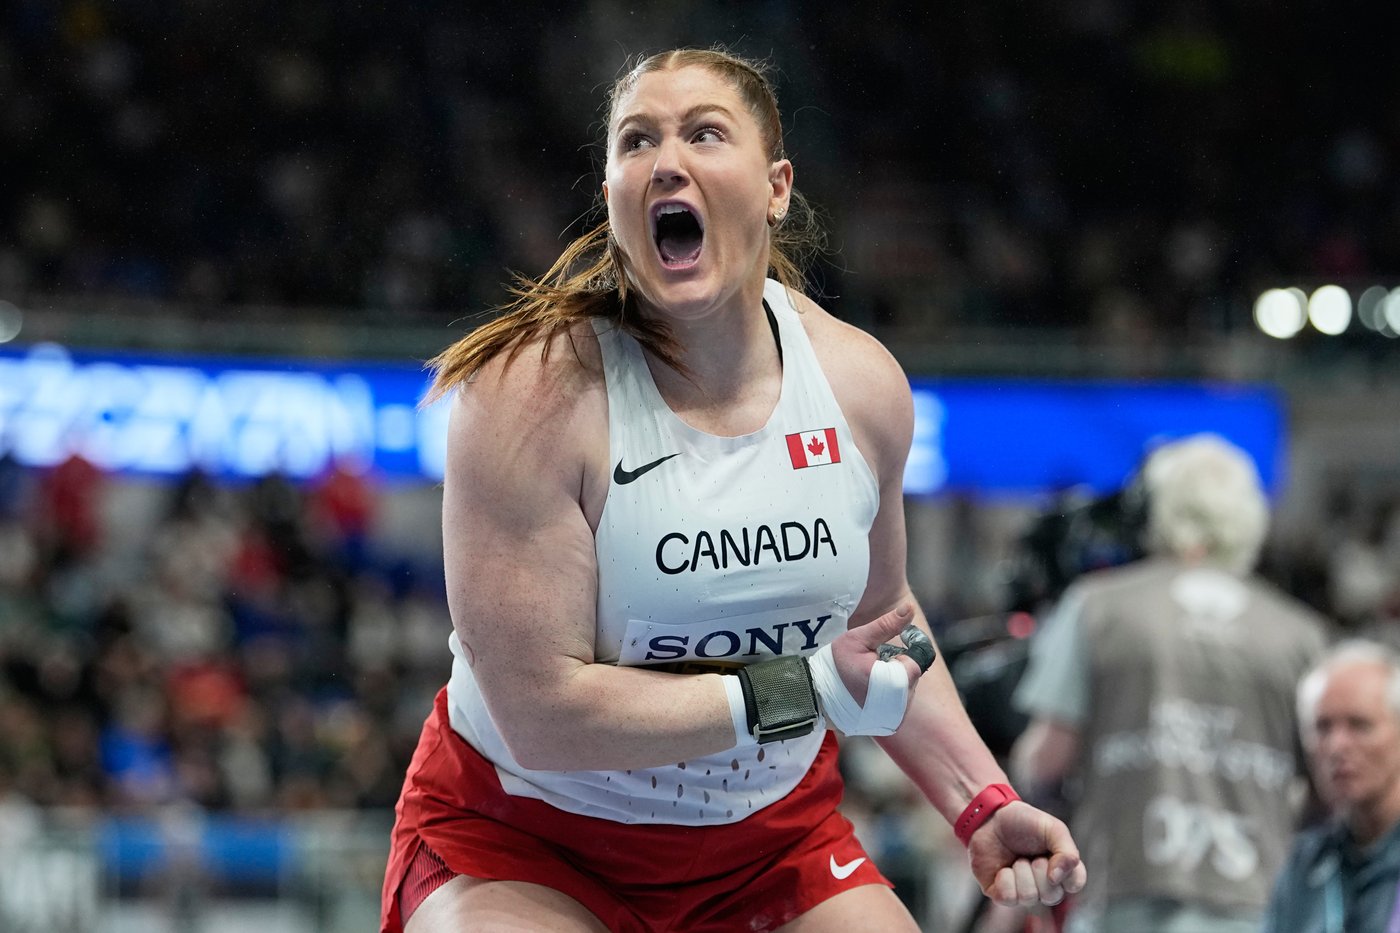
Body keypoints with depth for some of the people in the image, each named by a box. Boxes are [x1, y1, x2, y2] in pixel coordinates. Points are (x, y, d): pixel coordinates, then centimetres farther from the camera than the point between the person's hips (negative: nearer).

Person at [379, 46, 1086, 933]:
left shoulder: (863, 382, -4)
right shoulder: (534, 393, -21)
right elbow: (539, 711, -25)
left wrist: (981, 804, 3)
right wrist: (804, 691, -22)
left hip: (772, 839, 5)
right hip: (527, 839, -4)